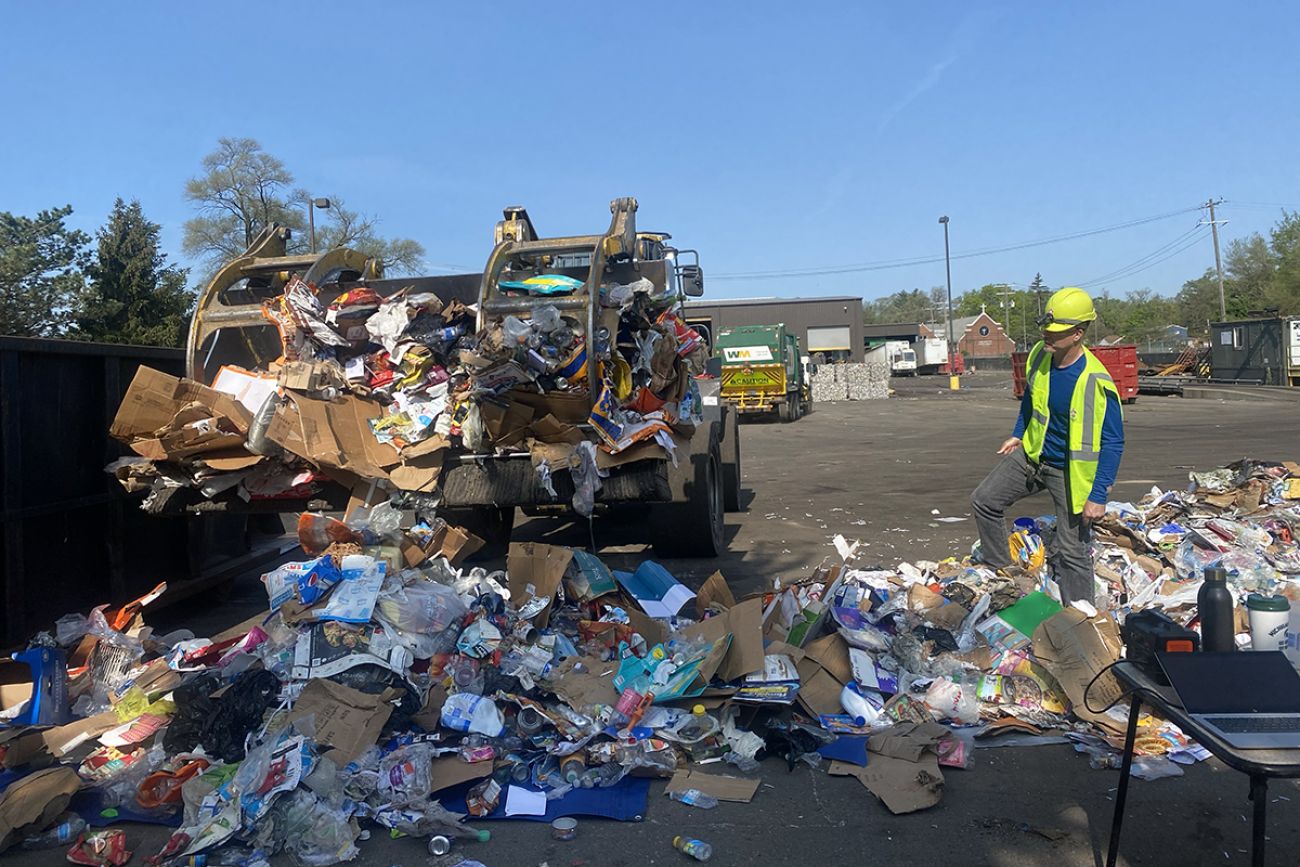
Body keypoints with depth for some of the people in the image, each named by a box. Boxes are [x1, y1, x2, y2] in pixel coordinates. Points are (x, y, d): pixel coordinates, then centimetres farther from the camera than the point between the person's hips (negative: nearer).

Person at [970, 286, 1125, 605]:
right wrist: (1017, 435, 18)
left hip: (1070, 471, -7)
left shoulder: (1097, 382, -27)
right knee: (984, 500, 11)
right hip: (1031, 453, 7)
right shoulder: (1039, 356, -8)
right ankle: (1002, 572, 28)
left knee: (1072, 551, -2)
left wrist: (1098, 495, -24)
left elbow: (1113, 442, -22)